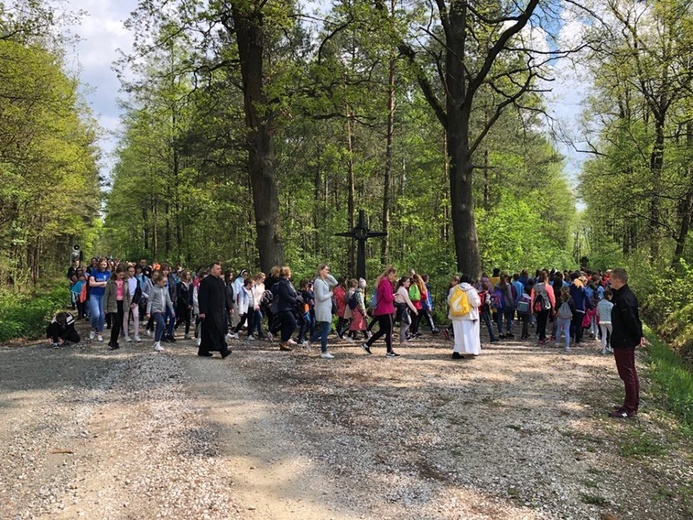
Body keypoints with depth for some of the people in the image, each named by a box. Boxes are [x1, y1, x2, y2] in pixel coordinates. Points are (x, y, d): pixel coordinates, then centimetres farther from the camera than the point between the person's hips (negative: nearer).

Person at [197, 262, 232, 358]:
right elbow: (202, 297, -13)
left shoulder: (220, 280, 16)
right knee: (216, 331, -10)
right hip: (211, 311, -8)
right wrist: (202, 311, -18)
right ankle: (223, 350, -12)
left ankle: (203, 351, 18)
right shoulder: (205, 281, -8)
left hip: (221, 310, 8)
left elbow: (225, 295, 22)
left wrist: (228, 308, 18)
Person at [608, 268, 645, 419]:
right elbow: (634, 318, 15)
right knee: (630, 373, 16)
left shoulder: (623, 299, -22)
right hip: (627, 341, 10)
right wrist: (640, 335, 7)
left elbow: (631, 320, -24)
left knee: (627, 374, -3)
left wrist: (638, 337, -15)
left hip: (623, 342, -10)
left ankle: (629, 409, 5)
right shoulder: (627, 295, 10)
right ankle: (633, 405, 25)